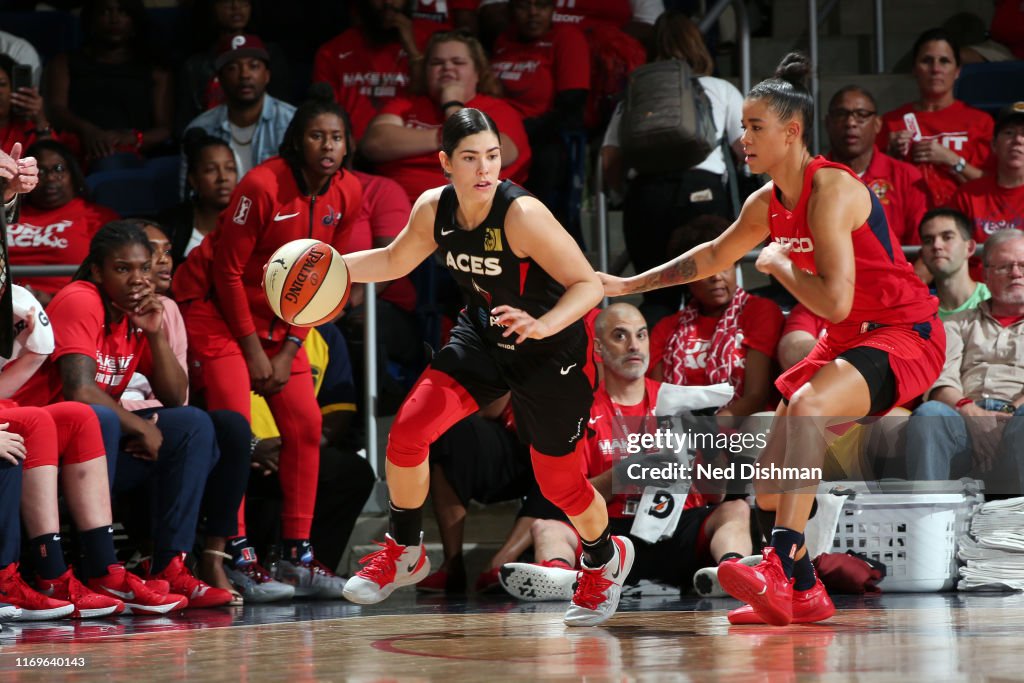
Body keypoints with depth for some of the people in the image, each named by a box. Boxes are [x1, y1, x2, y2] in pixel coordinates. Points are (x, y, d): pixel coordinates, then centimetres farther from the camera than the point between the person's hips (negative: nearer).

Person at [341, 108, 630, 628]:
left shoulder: (522, 214, -29)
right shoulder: (433, 210, -11)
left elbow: (589, 284, -28)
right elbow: (395, 261, 9)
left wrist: (543, 325, -45)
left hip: (551, 352, -5)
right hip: (482, 338, 5)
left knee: (559, 483, 6)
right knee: (407, 432, -12)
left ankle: (604, 560, 39)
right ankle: (403, 552, 11)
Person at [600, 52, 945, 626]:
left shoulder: (831, 190, -23)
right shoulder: (767, 204, 5)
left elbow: (835, 302, -31)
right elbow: (715, 256, 26)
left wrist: (778, 264, -15)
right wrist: (630, 285, 27)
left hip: (905, 335, -10)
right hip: (850, 340, 10)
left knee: (805, 407, -34)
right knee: (773, 460, 10)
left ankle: (780, 573, -40)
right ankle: (804, 595, 24)